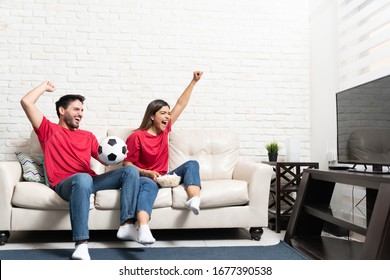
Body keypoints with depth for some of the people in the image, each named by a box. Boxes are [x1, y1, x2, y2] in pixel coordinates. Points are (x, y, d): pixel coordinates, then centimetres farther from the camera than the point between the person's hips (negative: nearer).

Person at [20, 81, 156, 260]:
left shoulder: (88, 136, 27)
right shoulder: (49, 130, 14)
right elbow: (26, 102, 5)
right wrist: (45, 86, 21)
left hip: (91, 180, 6)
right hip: (65, 184, -5)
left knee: (131, 170, -13)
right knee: (83, 178, -42)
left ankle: (127, 225, -23)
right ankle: (81, 244, -43)